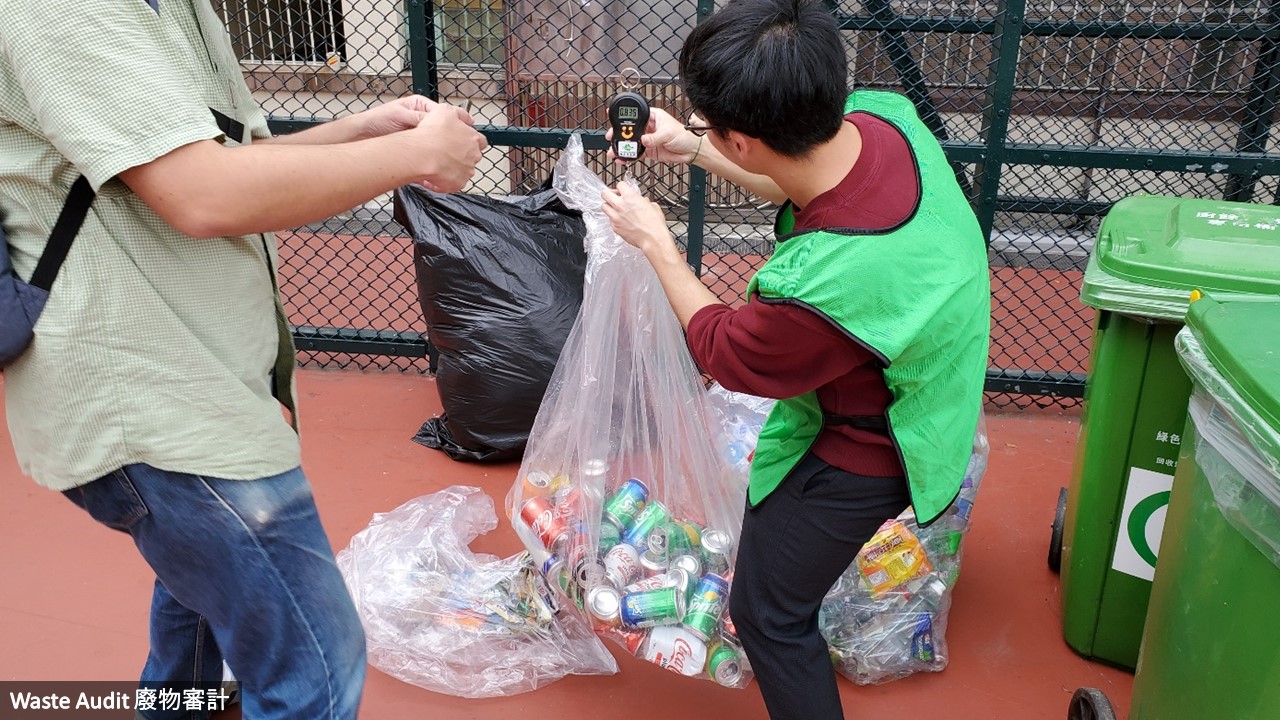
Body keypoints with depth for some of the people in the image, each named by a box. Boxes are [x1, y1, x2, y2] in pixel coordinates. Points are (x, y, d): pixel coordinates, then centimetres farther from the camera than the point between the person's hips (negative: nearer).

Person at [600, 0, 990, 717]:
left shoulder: (814, 288, -45)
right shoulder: (884, 115, -23)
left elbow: (727, 353, -19)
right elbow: (804, 184, 4)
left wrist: (657, 243, -9)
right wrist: (691, 149, 5)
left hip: (861, 452, -9)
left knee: (767, 613, 11)